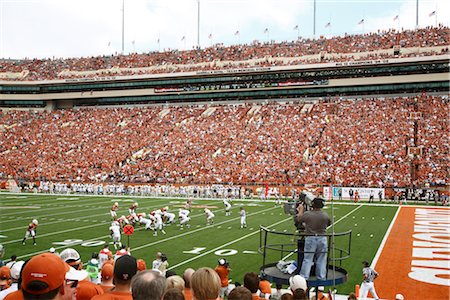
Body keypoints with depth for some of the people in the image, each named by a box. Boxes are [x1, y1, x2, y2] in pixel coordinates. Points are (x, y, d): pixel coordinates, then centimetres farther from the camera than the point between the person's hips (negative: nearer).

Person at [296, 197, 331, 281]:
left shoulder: (307, 214, -13)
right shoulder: (325, 215, -7)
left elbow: (298, 219, 4)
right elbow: (329, 223, 11)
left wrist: (301, 210, 18)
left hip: (310, 238, -2)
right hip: (322, 238, 2)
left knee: (307, 259, 6)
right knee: (321, 259, 12)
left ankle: (304, 277, 9)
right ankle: (321, 277, 21)